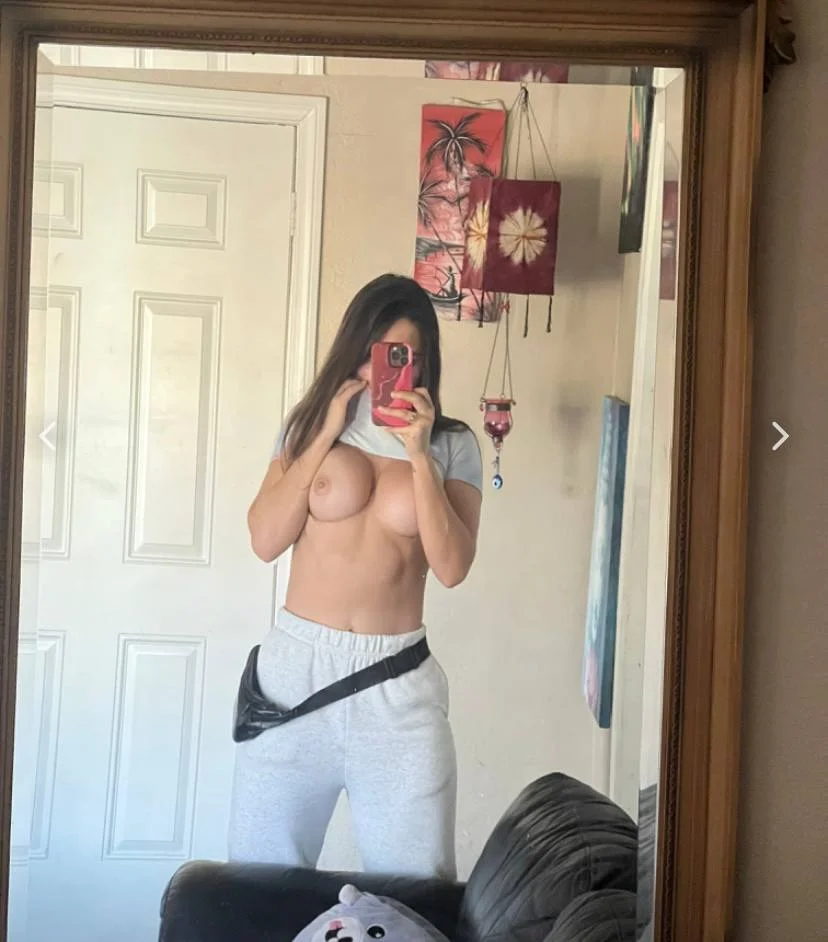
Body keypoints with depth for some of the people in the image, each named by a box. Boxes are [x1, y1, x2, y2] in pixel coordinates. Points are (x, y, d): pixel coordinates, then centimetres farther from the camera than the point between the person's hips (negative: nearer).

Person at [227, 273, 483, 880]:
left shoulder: (453, 445, 3)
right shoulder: (310, 425, 6)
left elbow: (452, 567, -7)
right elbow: (266, 540, -5)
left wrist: (419, 454, -13)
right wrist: (328, 434, -8)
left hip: (397, 683, -1)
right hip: (295, 667, 1)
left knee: (415, 885, 3)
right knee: (263, 872, 10)